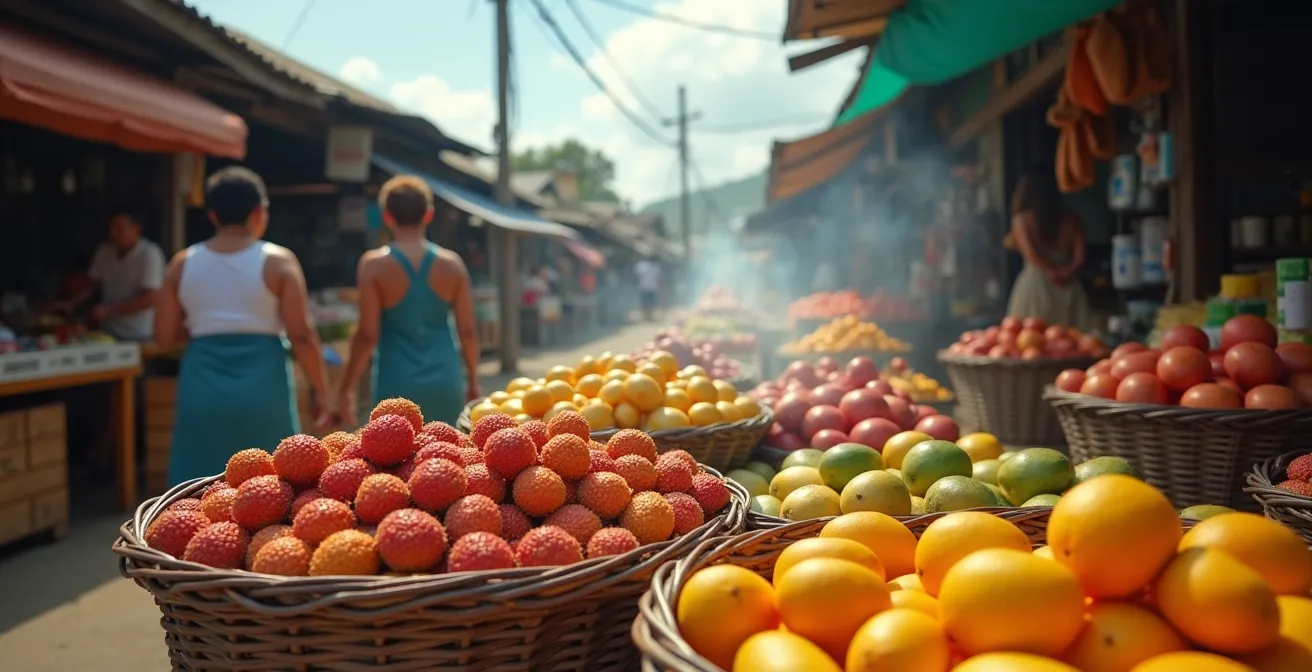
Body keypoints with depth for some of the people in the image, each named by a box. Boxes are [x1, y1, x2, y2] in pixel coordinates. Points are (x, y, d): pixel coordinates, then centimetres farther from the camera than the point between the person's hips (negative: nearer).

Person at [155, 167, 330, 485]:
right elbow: (301, 335, -8)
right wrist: (319, 390, 1)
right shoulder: (277, 261, -4)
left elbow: (165, 336, 7)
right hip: (262, 389, -2)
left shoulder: (182, 264, 5)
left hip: (204, 390, 3)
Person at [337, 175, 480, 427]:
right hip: (444, 381, 3)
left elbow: (367, 335, -10)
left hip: (398, 383, -3)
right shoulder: (451, 264, 1)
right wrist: (473, 382, 15)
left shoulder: (375, 265, -7)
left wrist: (347, 388, 0)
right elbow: (468, 331, 2)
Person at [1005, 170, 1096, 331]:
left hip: (1035, 285, -3)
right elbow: (1080, 258, -1)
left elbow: (1030, 254, -9)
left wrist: (1052, 272, -1)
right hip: (1068, 287, 3)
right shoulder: (1071, 220, 8)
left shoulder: (1022, 220, 0)